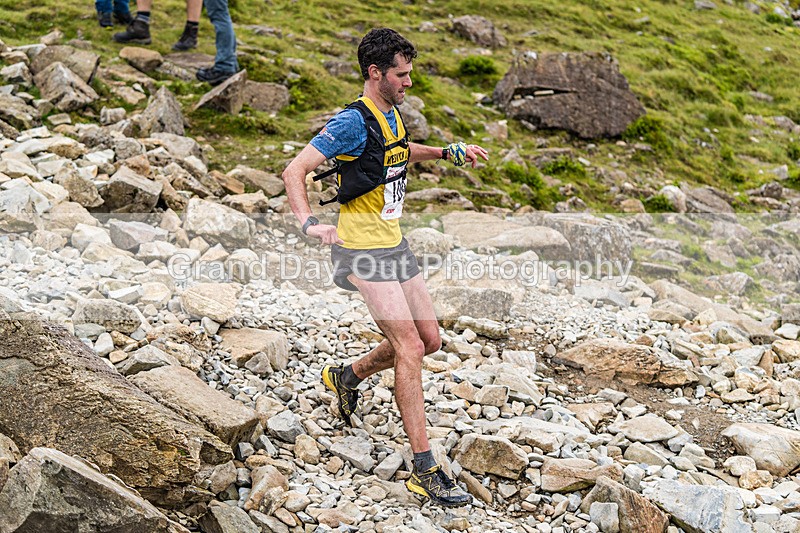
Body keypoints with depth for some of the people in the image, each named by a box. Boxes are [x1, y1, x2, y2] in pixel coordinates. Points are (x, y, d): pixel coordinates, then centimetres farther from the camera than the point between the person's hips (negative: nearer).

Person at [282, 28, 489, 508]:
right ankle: (425, 471, -8)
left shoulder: (393, 115, 10)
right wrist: (309, 222, -35)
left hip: (394, 244, 9)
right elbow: (294, 171, -21)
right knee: (409, 349, -14)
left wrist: (449, 152, 21)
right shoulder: (353, 122, -17)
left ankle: (348, 378, 35)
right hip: (363, 250, -9)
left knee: (429, 339, 11)